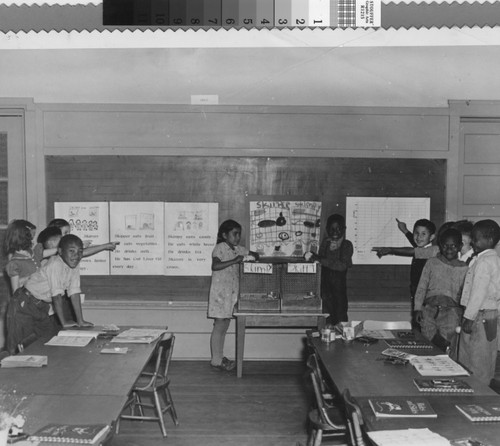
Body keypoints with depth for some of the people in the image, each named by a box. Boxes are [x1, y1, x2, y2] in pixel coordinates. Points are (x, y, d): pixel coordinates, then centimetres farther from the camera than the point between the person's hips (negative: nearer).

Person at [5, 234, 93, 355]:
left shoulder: (74, 267, -4)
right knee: (23, 344, -6)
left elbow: (74, 293, -3)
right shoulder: (55, 263, -27)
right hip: (24, 304, -8)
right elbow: (57, 295, -26)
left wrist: (80, 321, -6)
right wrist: (63, 322, -21)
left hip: (42, 307, 8)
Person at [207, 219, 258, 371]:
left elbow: (255, 255, 18)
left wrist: (252, 257, -5)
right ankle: (216, 360, 3)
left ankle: (220, 357, 21)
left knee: (224, 326, 12)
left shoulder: (239, 249, 12)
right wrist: (234, 261, -28)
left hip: (232, 293, 7)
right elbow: (215, 265, -24)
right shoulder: (220, 248, -10)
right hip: (220, 292, -7)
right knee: (219, 325, -3)